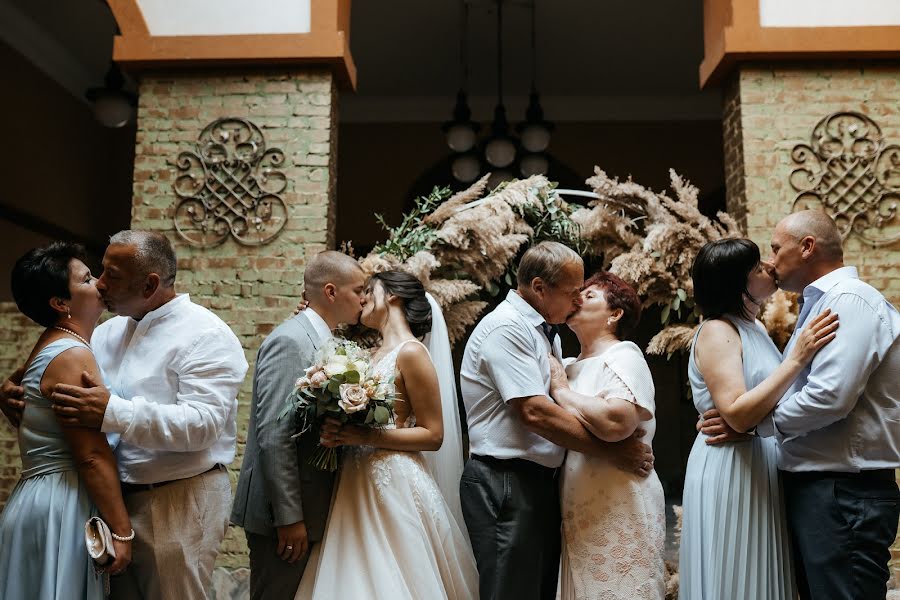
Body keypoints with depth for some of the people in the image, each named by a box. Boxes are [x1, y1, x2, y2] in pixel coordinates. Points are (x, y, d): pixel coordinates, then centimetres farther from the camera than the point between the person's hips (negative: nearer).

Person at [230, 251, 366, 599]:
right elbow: (274, 437, -22)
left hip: (310, 507, 9)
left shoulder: (323, 341, 12)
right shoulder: (289, 341, -17)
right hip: (283, 511, -9)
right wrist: (289, 517, -22)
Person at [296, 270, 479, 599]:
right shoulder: (372, 355, 13)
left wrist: (365, 437, -19)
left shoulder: (411, 352, -10)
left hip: (394, 484, -7)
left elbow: (432, 435, -12)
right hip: (358, 484, 7)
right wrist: (338, 431, -4)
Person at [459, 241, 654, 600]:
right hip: (505, 485, -9)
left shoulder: (544, 331, 14)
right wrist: (612, 451, -18)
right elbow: (536, 412, -24)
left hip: (540, 482, 9)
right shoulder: (506, 327, -16)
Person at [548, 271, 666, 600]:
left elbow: (615, 422, -28)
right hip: (580, 511, 7)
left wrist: (561, 390, -15)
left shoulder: (623, 357, -8)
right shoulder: (570, 366, 14)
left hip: (618, 509, -7)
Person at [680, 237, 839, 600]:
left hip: (763, 471, 9)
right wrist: (797, 359, -24)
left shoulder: (754, 328, 13)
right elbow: (738, 414, -24)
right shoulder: (717, 331, -13)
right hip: (731, 471, -9)